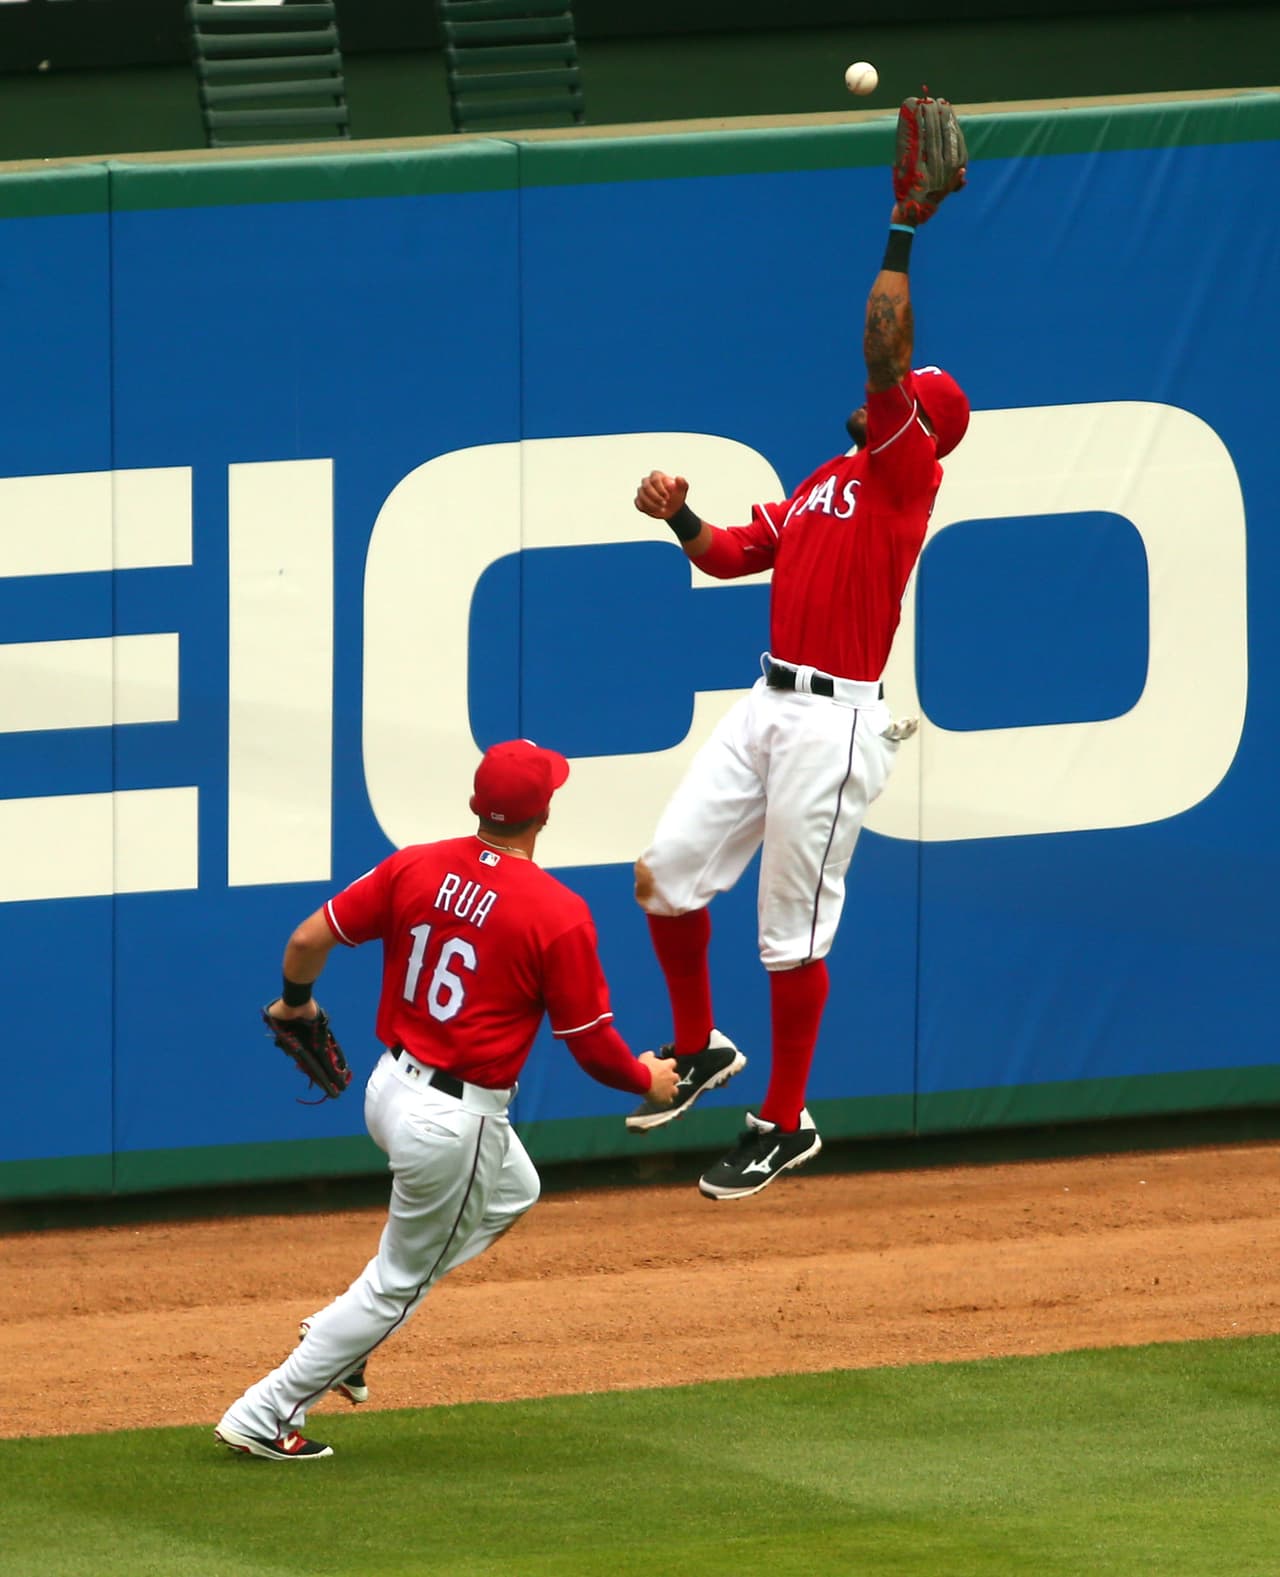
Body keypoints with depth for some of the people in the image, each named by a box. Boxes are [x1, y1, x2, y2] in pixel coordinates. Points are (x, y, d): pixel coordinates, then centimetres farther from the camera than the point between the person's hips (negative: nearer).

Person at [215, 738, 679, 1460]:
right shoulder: (558, 913, -18)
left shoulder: (416, 868, -4)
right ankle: (268, 1414, 13)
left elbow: (309, 940, -2)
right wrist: (648, 1081, 8)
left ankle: (343, 1333, 28)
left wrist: (296, 1000, 21)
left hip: (390, 1086, 7)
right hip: (457, 1123, -7)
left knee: (512, 1192, 31)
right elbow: (592, 1045, -13)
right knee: (401, 1279, 11)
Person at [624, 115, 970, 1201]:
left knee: (791, 929, -2)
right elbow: (734, 555, 21)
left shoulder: (905, 474, -8)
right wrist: (680, 519, 2)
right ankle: (701, 1049, 28)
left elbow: (884, 361, -23)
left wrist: (902, 237, -24)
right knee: (668, 868, 8)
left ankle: (786, 1125, 10)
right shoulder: (826, 483, 17)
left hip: (836, 722, -8)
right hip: (769, 705, 8)